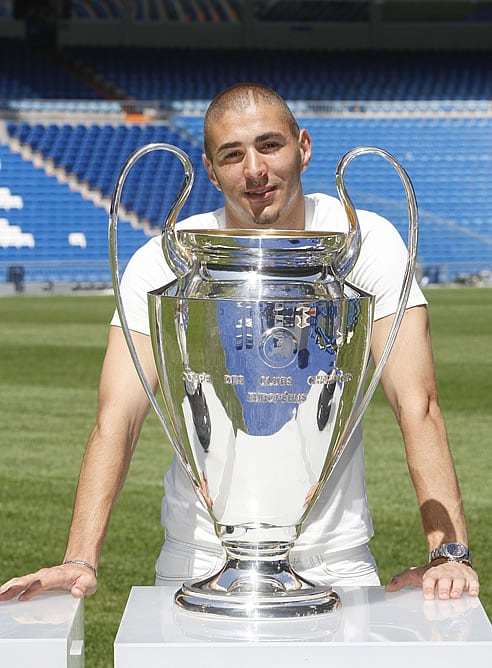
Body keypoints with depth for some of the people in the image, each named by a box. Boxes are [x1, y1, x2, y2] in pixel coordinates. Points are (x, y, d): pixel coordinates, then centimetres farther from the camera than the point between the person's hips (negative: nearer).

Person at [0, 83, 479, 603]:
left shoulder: (368, 243, -10)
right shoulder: (162, 263, -10)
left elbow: (416, 404, -16)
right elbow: (117, 418, -17)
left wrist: (448, 550, -29)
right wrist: (81, 559, -30)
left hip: (335, 558, 0)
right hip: (202, 557, 0)